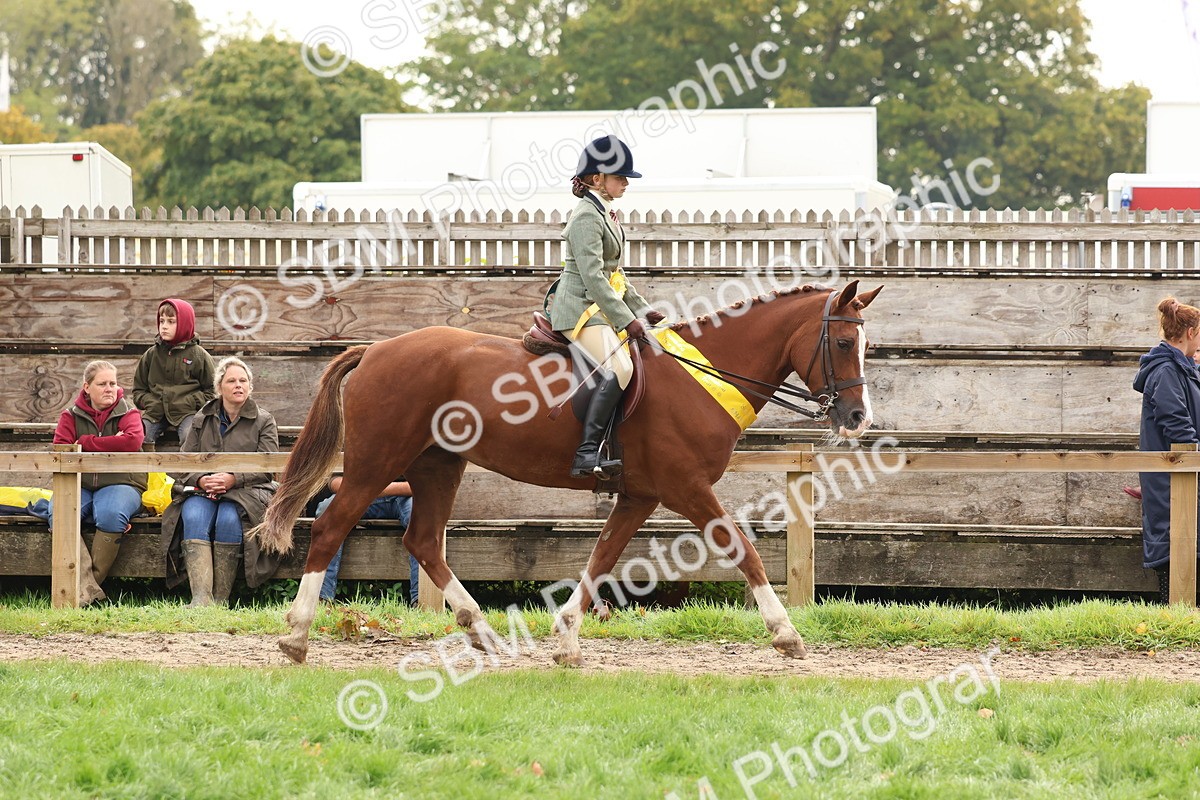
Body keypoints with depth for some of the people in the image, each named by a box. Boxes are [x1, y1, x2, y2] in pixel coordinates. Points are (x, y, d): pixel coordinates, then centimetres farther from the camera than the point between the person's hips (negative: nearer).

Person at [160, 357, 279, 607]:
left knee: (228, 518, -37)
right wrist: (201, 479, -12)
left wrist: (234, 479, -18)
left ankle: (221, 597, -33)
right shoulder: (202, 419, 18)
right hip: (202, 491, 2)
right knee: (194, 518, -33)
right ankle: (200, 596, -46)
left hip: (246, 492, -2)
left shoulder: (263, 421, 10)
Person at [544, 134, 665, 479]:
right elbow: (593, 277, -22)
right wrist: (627, 320, -22)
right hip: (580, 309, -11)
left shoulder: (605, 214, 17)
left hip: (597, 308, 11)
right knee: (618, 369, -26)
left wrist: (642, 309, 17)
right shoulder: (587, 217, -15)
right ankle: (586, 455, -32)